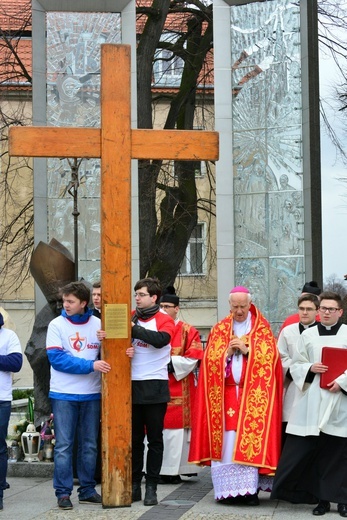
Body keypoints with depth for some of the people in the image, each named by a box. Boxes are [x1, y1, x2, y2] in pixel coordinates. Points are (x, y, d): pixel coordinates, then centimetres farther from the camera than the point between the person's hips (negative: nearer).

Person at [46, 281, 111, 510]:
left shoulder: (98, 324, 1)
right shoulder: (57, 325, -4)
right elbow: (57, 358, -13)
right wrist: (91, 365, -21)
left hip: (92, 394, 2)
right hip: (64, 394, -2)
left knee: (90, 445, 10)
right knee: (64, 446, -1)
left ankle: (88, 489, 19)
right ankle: (63, 492, 5)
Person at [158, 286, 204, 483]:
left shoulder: (188, 332, 3)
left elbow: (193, 359, -4)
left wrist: (172, 363, -13)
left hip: (179, 388, -3)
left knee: (176, 427, -6)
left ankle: (173, 470, -4)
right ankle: (157, 469, 5)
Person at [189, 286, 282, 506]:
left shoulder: (262, 328, 6)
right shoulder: (219, 329, 13)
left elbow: (270, 356, -3)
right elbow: (209, 359, 8)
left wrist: (247, 350, -12)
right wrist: (227, 352, -8)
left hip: (253, 395, -2)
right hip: (225, 394, 2)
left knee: (250, 438, -9)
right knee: (226, 441, -3)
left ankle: (250, 489, -5)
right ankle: (229, 490, 2)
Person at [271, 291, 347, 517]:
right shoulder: (308, 335, 10)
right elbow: (295, 365, 9)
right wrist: (310, 368, -10)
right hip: (313, 402, 2)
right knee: (310, 450, -2)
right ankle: (321, 498, 7)